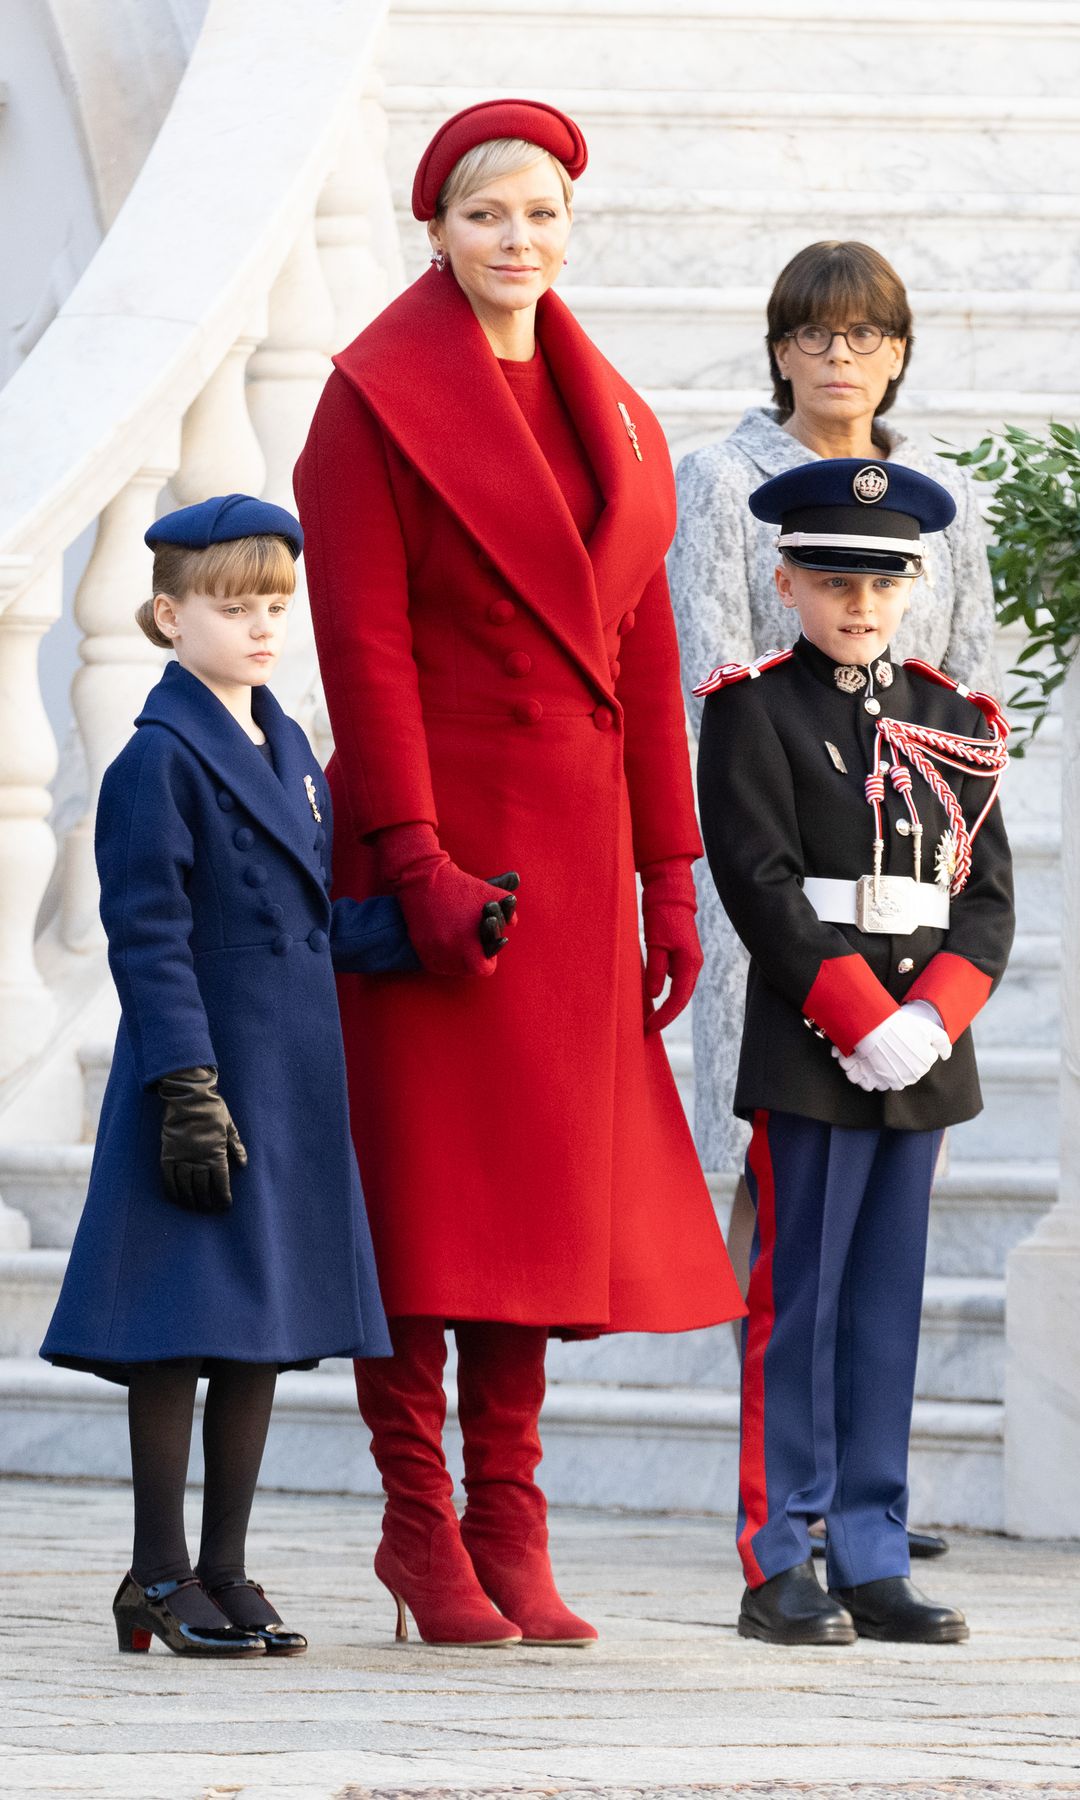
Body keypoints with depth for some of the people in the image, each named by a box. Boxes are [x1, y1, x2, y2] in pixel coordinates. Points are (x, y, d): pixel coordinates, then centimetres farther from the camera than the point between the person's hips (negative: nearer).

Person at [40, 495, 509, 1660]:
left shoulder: (288, 753, 15)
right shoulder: (159, 762, -10)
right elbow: (149, 942, -14)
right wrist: (189, 1090, -19)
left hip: (293, 1088, 8)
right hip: (206, 1082, -8)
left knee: (266, 1327, 9)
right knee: (183, 1335, -4)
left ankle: (224, 1572, 16)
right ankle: (160, 1578, 4)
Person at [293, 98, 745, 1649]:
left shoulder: (613, 421, 14)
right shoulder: (379, 401, -4)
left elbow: (643, 653, 14)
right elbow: (364, 643, -10)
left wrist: (667, 874, 10)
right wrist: (414, 857, -18)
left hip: (572, 844, 6)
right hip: (433, 832, -6)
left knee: (540, 1184, 5)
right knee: (424, 1177, -3)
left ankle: (510, 1535, 9)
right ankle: (420, 1520, 3)